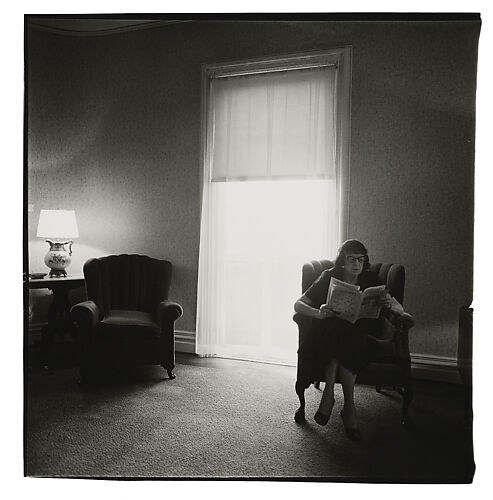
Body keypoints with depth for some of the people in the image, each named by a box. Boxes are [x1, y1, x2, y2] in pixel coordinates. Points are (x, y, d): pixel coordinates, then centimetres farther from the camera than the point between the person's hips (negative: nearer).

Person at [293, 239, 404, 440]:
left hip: (361, 334, 0)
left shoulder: (371, 280, 5)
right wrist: (318, 313, -28)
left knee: (346, 342, -34)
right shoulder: (329, 277, 2)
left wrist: (390, 304, -23)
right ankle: (348, 406, -27)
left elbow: (400, 310, 3)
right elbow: (298, 304, -6)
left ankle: (328, 395, -24)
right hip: (331, 331, 0)